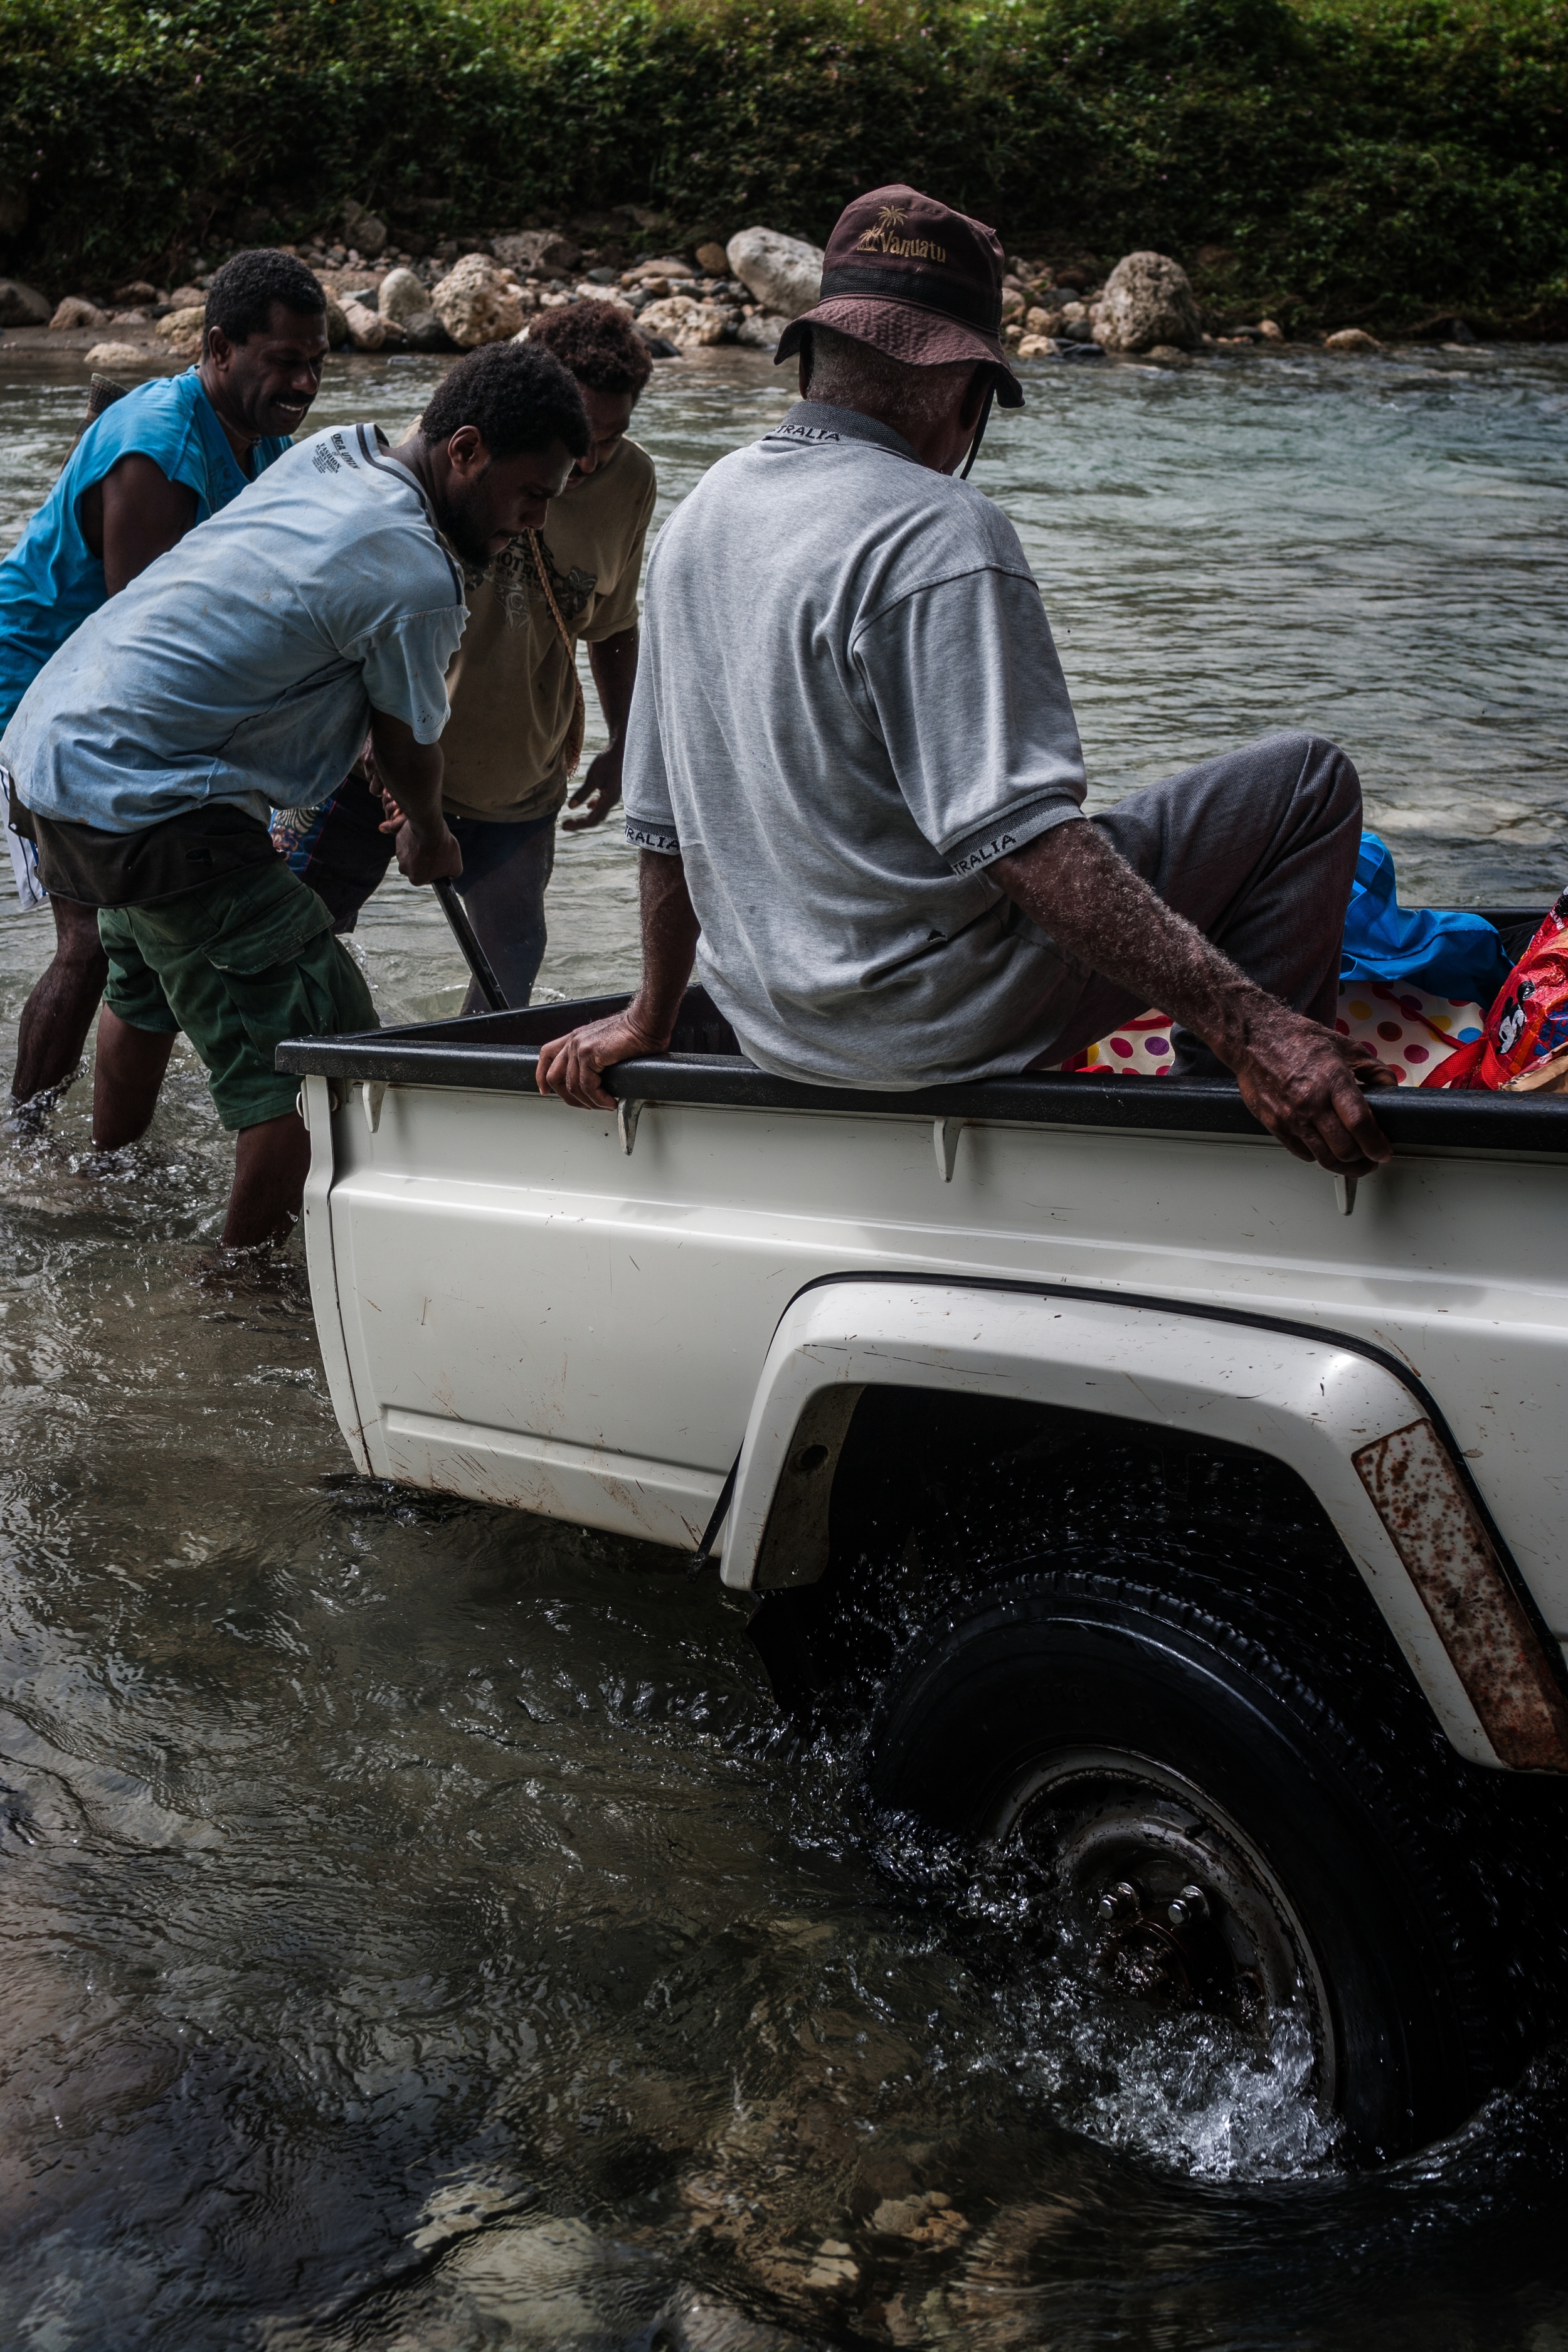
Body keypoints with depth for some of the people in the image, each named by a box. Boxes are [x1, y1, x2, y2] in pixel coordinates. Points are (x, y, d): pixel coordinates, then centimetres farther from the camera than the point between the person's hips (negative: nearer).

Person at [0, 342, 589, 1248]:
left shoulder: (336, 452, 6)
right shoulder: (416, 580, -20)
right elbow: (409, 744, -1)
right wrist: (428, 837, 19)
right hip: (148, 807, -10)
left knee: (150, 980, 34)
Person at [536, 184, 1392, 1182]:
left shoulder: (699, 517, 6)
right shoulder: (939, 534, -20)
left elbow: (662, 816, 13)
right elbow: (1018, 837, -29)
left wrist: (651, 1015, 24)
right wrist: (1249, 1025, -30)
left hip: (776, 1026, 9)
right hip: (935, 1024, -9)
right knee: (1305, 781, -2)